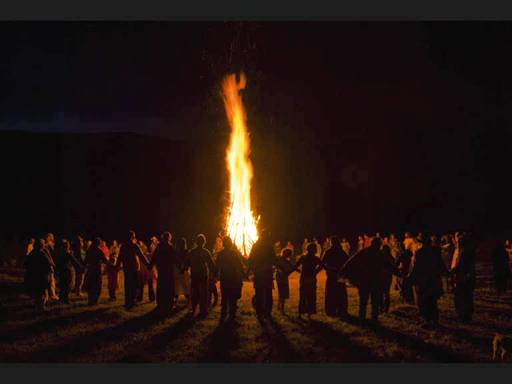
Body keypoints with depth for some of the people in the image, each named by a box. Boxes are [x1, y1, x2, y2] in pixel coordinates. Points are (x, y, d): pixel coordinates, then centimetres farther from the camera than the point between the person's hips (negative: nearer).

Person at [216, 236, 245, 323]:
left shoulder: (220, 254, -2)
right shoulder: (234, 253, -7)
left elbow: (217, 267, 2)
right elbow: (240, 266, -5)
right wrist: (243, 275, 4)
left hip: (224, 279, 2)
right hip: (234, 279, -2)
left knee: (224, 298, 14)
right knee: (233, 299, 3)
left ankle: (223, 316, 15)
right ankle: (231, 317, 1)